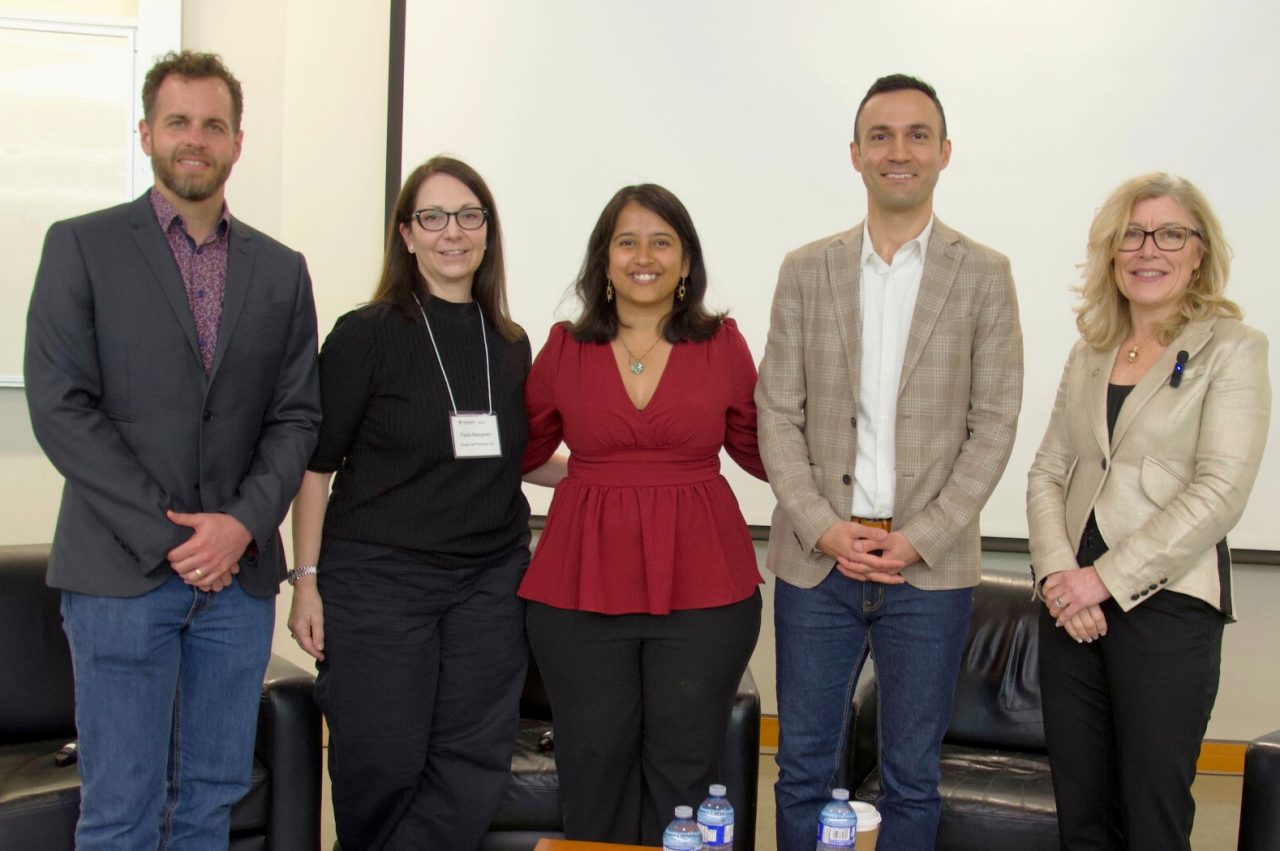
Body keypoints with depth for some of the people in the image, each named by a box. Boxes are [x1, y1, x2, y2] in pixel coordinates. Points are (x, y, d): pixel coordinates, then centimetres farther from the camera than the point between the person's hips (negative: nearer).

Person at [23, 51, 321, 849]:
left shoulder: (281, 270, 11)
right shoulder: (81, 246, 1)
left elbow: (296, 416, 8)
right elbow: (60, 407, -7)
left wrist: (243, 523, -9)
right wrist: (167, 534, -12)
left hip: (240, 573, 3)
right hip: (121, 572, -3)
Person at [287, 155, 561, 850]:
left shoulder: (510, 345, 9)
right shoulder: (367, 334, -4)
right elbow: (315, 465, -4)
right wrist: (308, 580, -8)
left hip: (489, 579, 4)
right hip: (377, 578, -4)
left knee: (473, 764, 4)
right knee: (382, 766, 1)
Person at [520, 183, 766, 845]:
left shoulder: (722, 344, 3)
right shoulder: (565, 348, 5)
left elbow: (755, 447, 13)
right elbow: (520, 450, 13)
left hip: (701, 586, 0)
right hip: (582, 584, 1)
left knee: (682, 771, 7)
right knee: (594, 766, 9)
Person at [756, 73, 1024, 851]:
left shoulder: (984, 276, 2)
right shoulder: (806, 271, 6)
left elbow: (994, 423, -1)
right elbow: (778, 412, 4)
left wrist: (919, 540, -10)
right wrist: (821, 527, -9)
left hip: (932, 566, -1)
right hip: (816, 559, 1)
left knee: (913, 777, 9)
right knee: (804, 768, 9)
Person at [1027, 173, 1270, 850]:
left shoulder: (1232, 349, -3)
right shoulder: (1089, 354, 13)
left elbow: (1219, 492, -13)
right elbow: (1047, 472, 10)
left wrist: (1107, 578, -16)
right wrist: (1057, 570, -7)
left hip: (1167, 600, -5)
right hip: (1072, 605, 5)